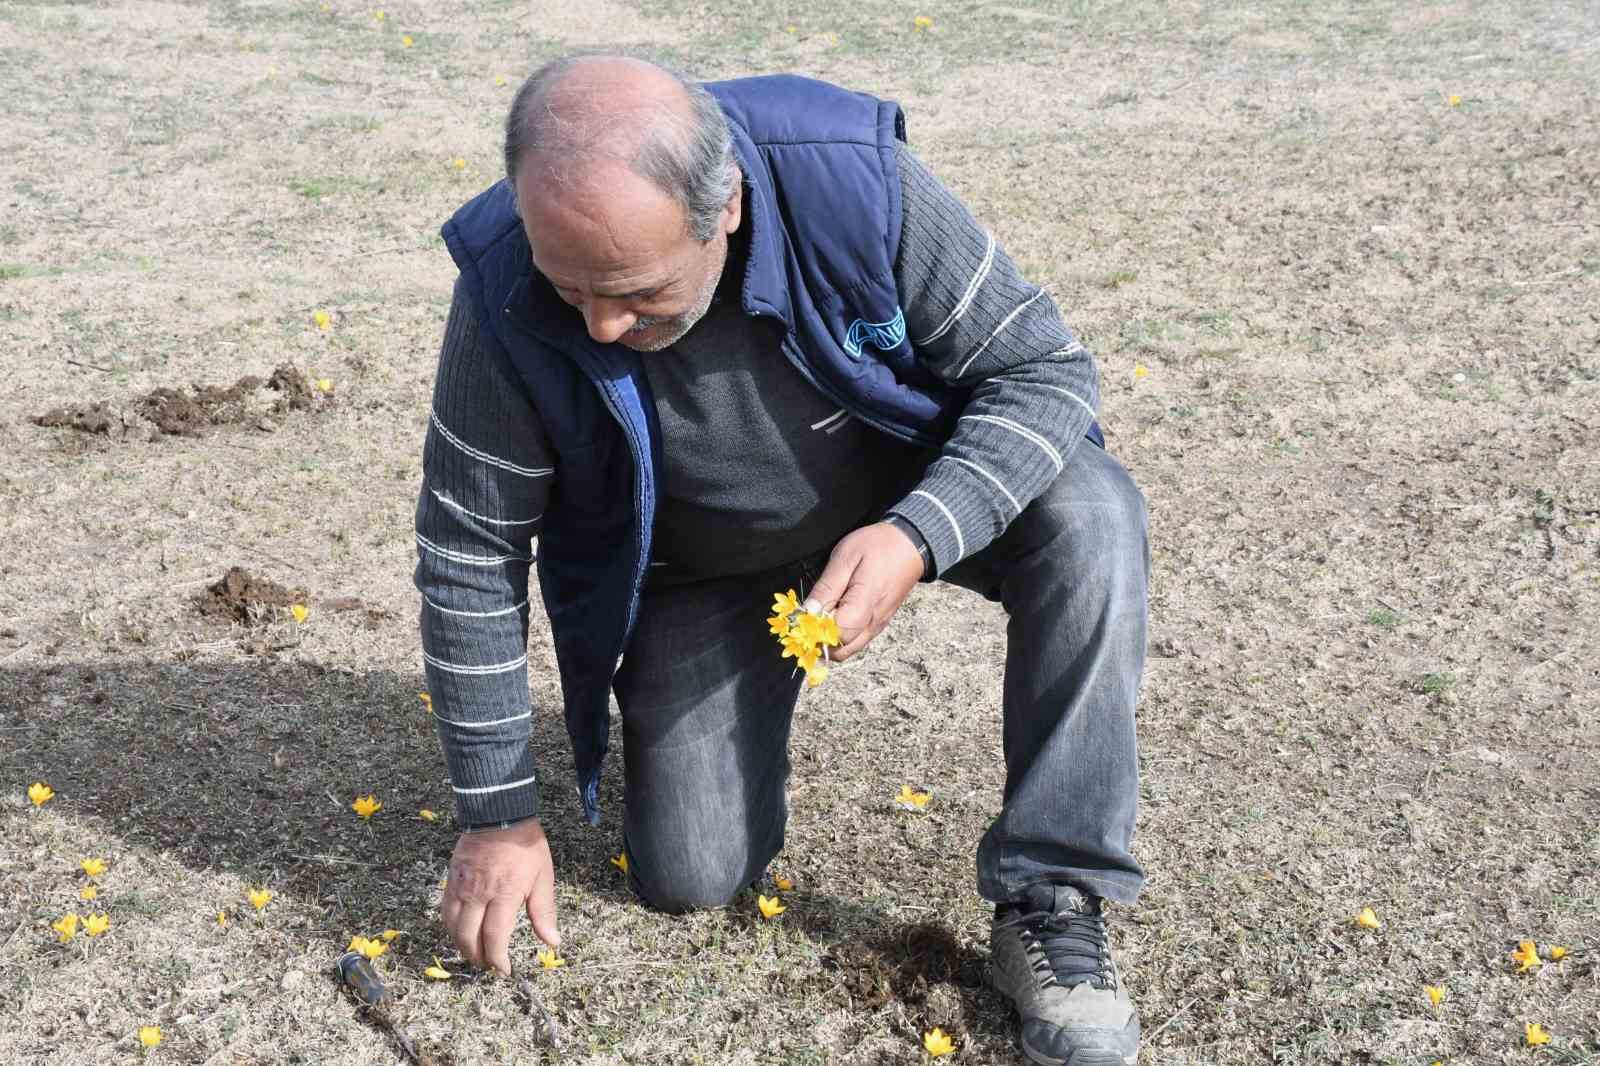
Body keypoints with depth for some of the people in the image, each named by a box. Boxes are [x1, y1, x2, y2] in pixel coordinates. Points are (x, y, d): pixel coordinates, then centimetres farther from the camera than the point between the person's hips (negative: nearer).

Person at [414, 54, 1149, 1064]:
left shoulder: (854, 179, -33)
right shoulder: (508, 299, -29)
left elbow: (1047, 367, -21)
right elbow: (470, 557, -17)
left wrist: (918, 536, -39)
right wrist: (500, 814, -12)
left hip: (911, 494, 0)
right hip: (700, 571, 1)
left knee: (1088, 512, -29)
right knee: (689, 876, -4)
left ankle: (1050, 898, -18)